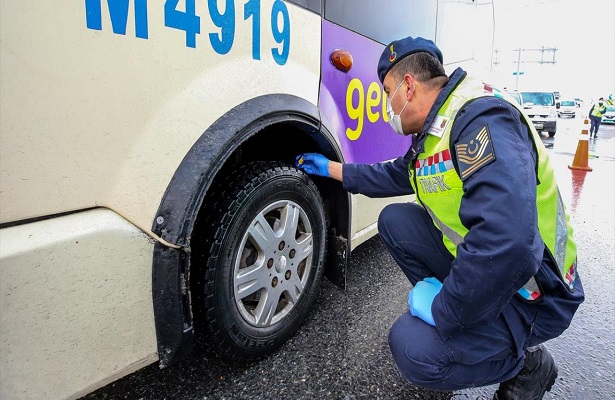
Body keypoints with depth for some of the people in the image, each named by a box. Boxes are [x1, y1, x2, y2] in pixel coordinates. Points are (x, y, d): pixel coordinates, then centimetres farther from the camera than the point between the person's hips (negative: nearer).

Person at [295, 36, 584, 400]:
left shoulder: (480, 119, -28)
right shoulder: (435, 131, 5)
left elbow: (508, 248, -39)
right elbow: (395, 176, 21)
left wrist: (444, 311, -25)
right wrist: (329, 168, 23)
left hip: (530, 293, -8)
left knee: (415, 349, -24)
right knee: (394, 220, 4)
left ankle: (528, 364, 3)